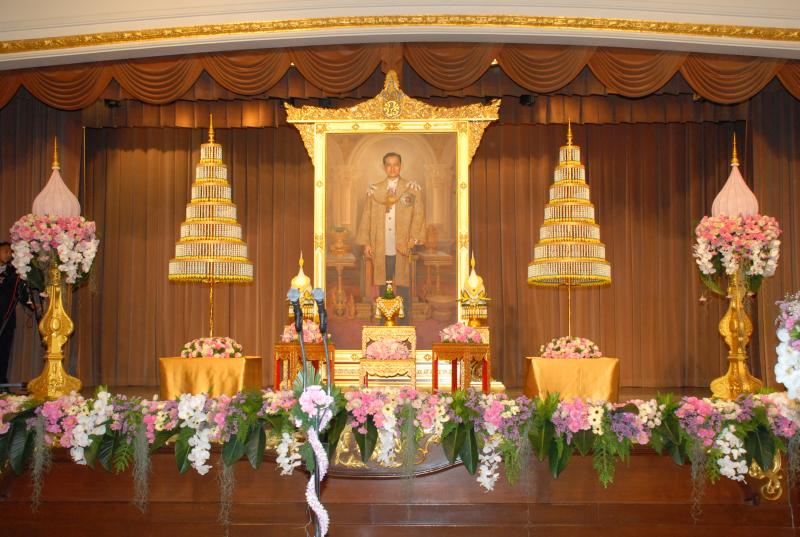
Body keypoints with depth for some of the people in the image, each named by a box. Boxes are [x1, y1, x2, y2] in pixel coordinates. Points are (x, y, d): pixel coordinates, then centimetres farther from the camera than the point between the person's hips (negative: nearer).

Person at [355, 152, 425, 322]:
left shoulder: (413, 188, 5)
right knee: (383, 288, 8)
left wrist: (413, 239, -10)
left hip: (403, 248, -2)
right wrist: (366, 243, 3)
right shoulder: (374, 190, 10)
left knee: (403, 287, 0)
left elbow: (418, 215, 1)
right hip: (381, 249, 2)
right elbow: (366, 217, 9)